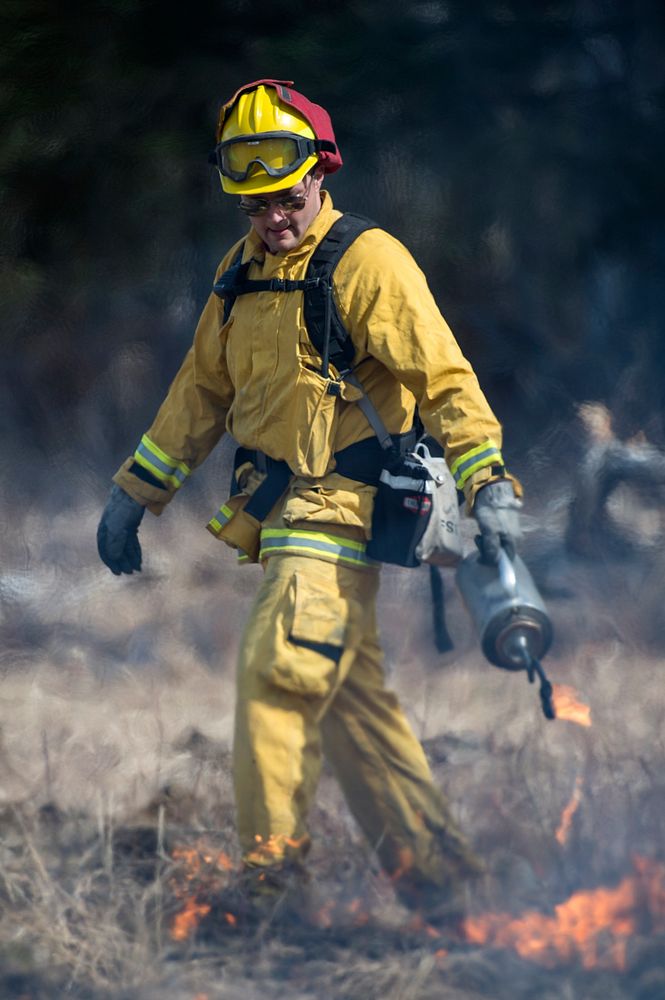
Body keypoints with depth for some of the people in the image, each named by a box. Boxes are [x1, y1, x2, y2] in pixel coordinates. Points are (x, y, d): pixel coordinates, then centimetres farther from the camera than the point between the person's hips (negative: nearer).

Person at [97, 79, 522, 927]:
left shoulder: (367, 263, -8)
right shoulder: (244, 271, 15)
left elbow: (444, 378, -11)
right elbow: (201, 390, 24)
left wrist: (487, 484, -18)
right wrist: (133, 494, 25)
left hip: (340, 504, -8)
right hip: (280, 513, 8)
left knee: (277, 670, -17)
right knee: (349, 698, 8)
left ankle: (270, 878, -16)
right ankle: (432, 870, 14)